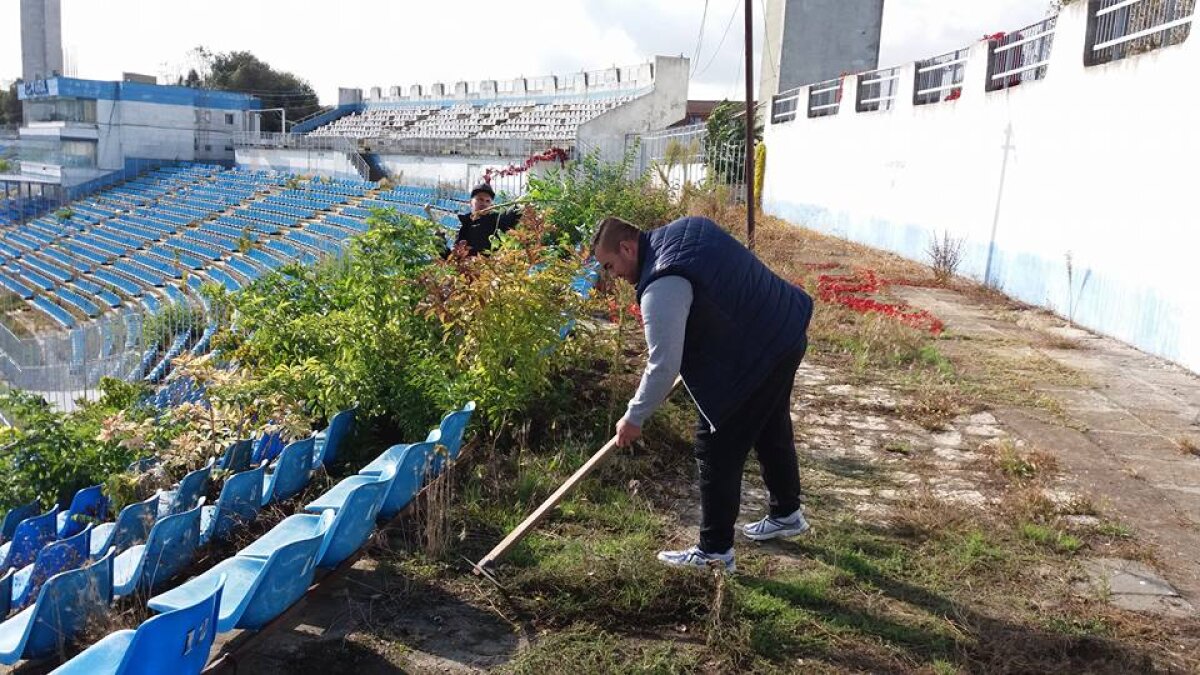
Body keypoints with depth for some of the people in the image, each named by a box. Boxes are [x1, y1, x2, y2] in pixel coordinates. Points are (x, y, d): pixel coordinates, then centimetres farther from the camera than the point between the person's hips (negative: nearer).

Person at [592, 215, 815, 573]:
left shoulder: (662, 288, -25)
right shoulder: (684, 229, 5)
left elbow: (663, 365, -24)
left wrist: (633, 418, -12)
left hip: (755, 357, -10)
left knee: (717, 447, 0)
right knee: (772, 430, 26)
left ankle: (715, 550, 11)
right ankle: (787, 515, 47)